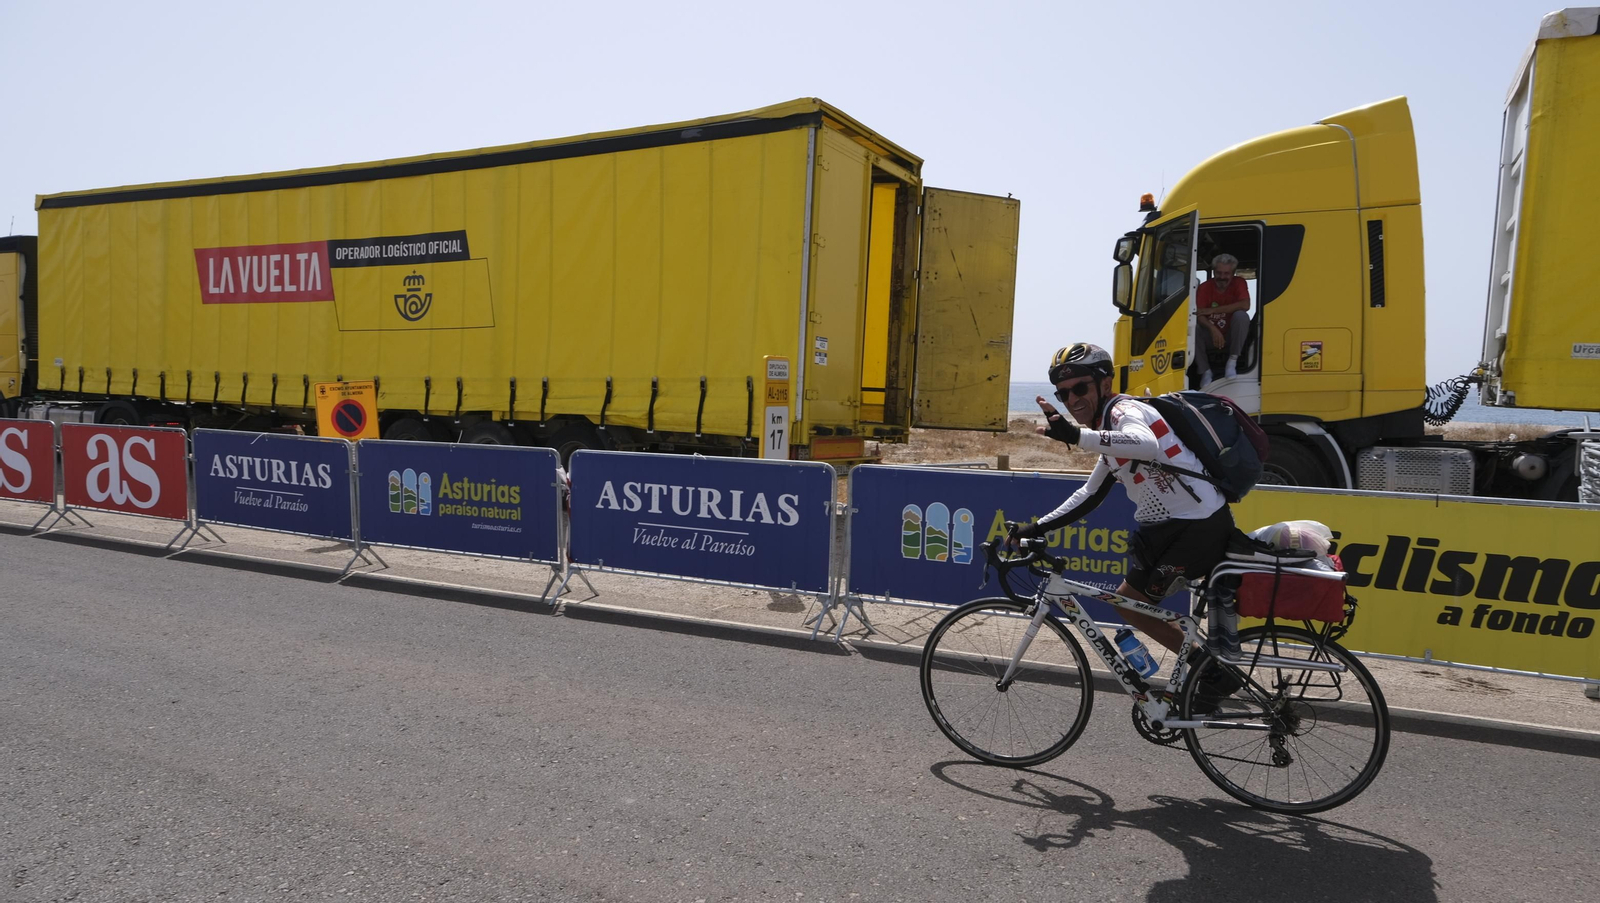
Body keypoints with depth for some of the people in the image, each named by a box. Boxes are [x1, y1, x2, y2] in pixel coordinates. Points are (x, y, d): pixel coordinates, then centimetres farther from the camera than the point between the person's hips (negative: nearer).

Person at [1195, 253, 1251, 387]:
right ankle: (1206, 371, -20)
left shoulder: (1239, 283, -4)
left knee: (1241, 315, -29)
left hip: (1232, 337, 0)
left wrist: (1213, 310, -25)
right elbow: (1199, 315, -17)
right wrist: (1213, 329, -38)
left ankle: (1232, 363, -22)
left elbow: (1245, 305, -24)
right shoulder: (1204, 287, -5)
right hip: (1211, 336, 0)